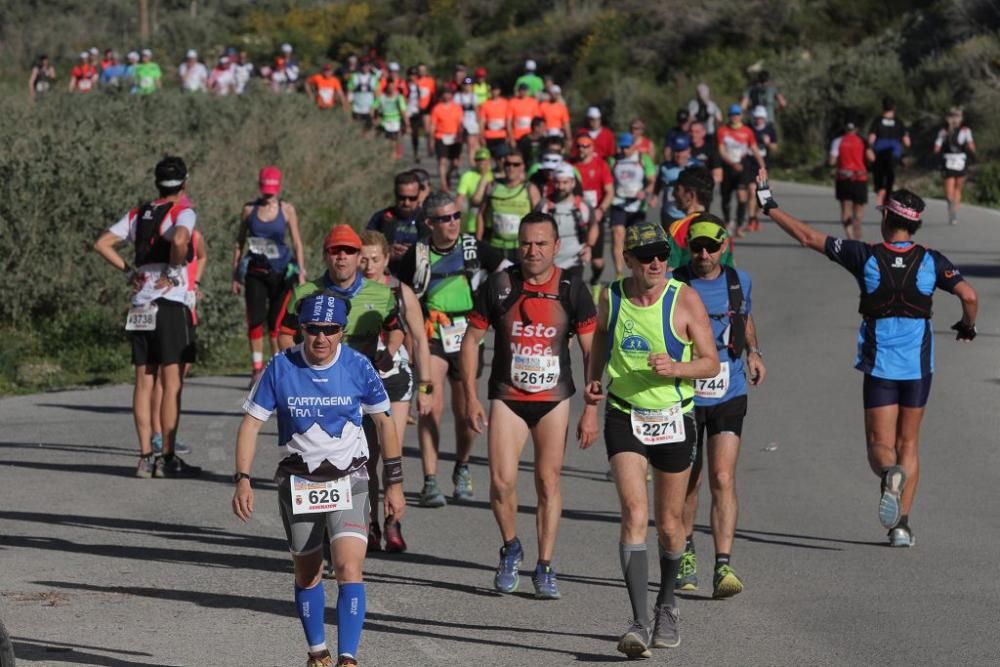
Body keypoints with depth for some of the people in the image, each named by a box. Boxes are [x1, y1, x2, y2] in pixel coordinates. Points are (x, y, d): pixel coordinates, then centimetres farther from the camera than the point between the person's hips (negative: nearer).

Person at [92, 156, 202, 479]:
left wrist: (129, 271, 11)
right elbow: (179, 239, -28)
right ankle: (167, 459, -5)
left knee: (144, 382, 7)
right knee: (171, 383, -4)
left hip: (140, 306, 6)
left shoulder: (138, 214, 13)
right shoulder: (183, 212, -6)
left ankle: (146, 456, 7)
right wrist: (173, 272, -13)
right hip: (170, 305, -6)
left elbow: (102, 243, 10)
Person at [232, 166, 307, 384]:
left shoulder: (287, 210, 1)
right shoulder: (249, 209, 4)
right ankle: (257, 368, -2)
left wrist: (301, 274, -3)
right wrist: (235, 275, 8)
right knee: (255, 320, -6)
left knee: (276, 322, -1)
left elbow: (297, 243, 3)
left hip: (281, 273, -1)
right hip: (256, 273, 1)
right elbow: (239, 243, 11)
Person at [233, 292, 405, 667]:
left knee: (349, 568, -18)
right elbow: (251, 424, -3)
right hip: (297, 481, 1)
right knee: (306, 573, 12)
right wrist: (243, 479, -13)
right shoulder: (281, 368, -9)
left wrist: (394, 484, 5)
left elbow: (384, 422, 4)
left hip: (348, 481, -1)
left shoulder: (358, 367, -8)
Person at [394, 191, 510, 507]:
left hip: (466, 339, 2)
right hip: (430, 339, -1)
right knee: (431, 406, -17)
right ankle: (430, 482, -15)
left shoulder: (474, 248, 0)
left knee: (466, 413, 7)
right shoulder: (417, 254, -1)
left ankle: (462, 469, 34)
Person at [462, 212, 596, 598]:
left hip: (554, 398, 0)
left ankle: (545, 568, 12)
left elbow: (591, 350, 2)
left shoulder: (572, 289, -4)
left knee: (548, 482, 0)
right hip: (507, 397, 0)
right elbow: (472, 339, 5)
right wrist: (471, 397, -1)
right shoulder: (498, 286, -4)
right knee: (501, 481, -10)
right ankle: (510, 548, 17)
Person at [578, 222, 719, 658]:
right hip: (624, 418, 0)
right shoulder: (610, 298, -1)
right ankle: (640, 623, -21)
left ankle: (666, 608, 37)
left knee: (669, 524, 11)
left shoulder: (685, 300, -8)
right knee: (634, 515, -17)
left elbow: (711, 362, -5)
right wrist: (591, 404, 13)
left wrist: (675, 368, -25)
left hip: (674, 420, 0)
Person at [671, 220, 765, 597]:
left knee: (723, 480, -12)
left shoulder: (739, 281, 5)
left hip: (728, 397, 1)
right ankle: (685, 554, 35)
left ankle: (723, 567, -16)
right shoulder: (673, 286, -6)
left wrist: (753, 352, 8)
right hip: (683, 397, -1)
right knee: (686, 482, 10)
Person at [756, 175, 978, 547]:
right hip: (918, 366, 2)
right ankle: (901, 526, 8)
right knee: (908, 444, 14)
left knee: (880, 445, 3)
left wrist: (768, 205, 5)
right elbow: (968, 296, -12)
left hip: (880, 366, -2)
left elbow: (807, 237, -5)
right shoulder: (931, 261, -4)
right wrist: (967, 326, 10)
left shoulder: (865, 256, -7)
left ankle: (889, 473, -34)